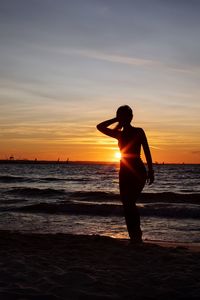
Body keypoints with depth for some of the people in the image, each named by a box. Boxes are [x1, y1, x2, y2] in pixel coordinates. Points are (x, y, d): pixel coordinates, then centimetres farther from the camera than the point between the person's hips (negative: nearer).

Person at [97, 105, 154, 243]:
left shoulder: (138, 132, 0)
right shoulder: (119, 134, 13)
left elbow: (147, 151, -4)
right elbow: (100, 127, 14)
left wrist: (150, 171, -11)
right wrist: (116, 120, 8)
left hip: (138, 171, -6)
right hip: (124, 172, 6)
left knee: (129, 203, -17)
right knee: (127, 204, 4)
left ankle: (136, 236, -14)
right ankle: (136, 237, 10)